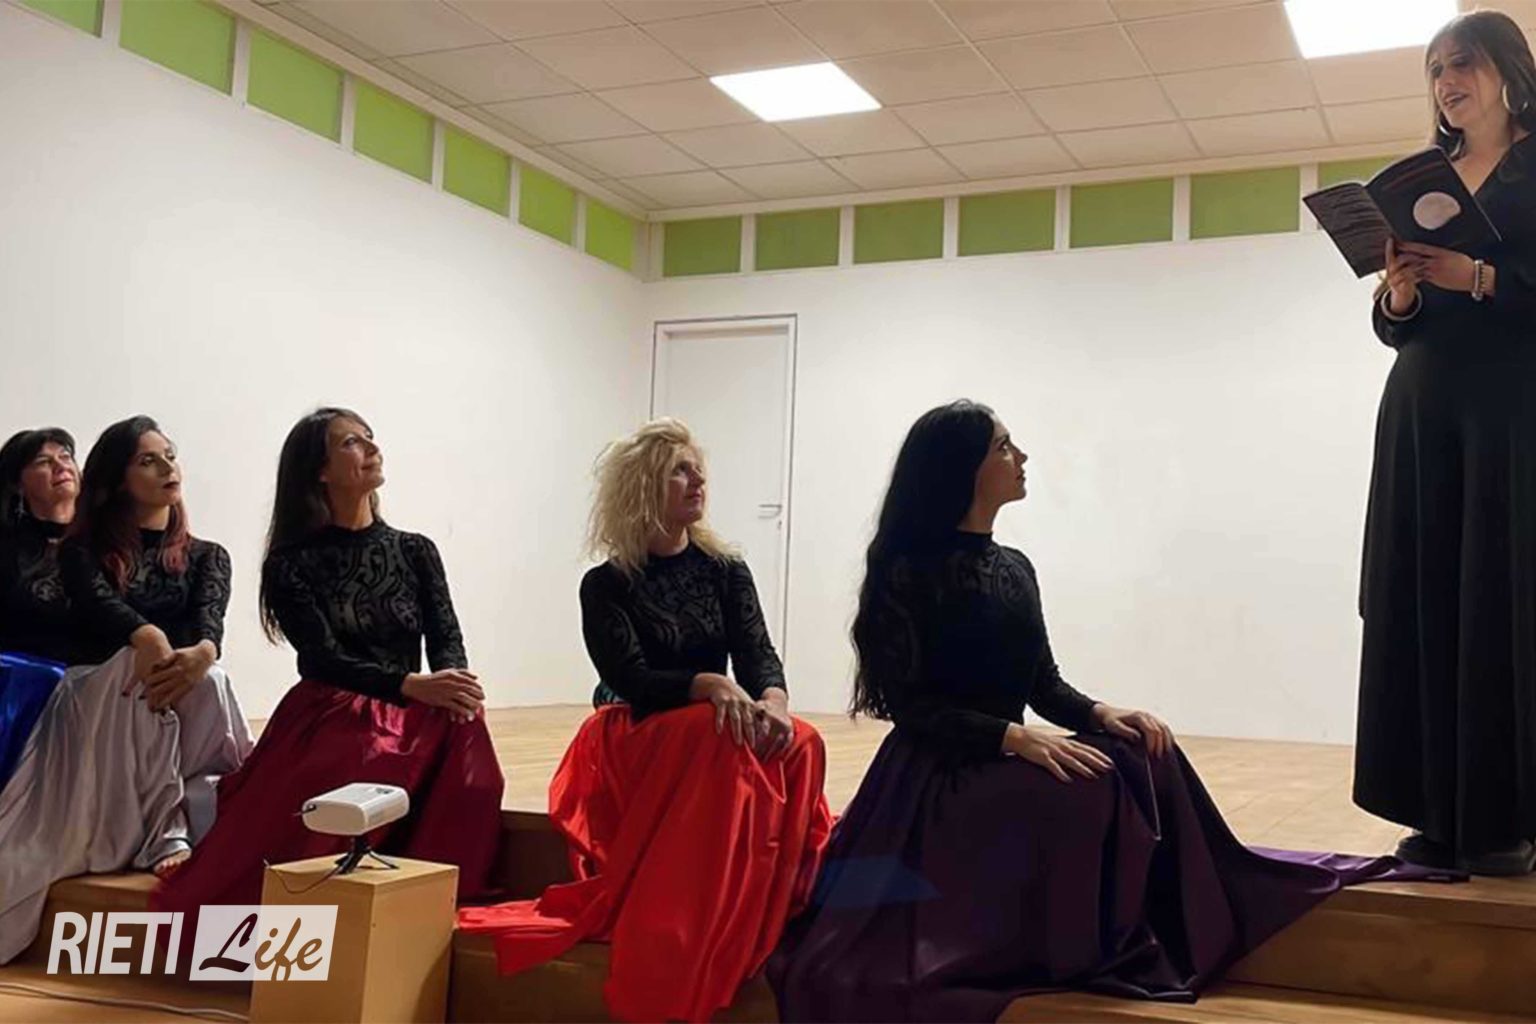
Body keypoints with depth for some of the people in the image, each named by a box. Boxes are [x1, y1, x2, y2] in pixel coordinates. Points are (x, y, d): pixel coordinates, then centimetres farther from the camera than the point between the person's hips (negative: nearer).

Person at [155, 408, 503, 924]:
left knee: (463, 729, -31)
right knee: (370, 762, -38)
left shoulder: (416, 551, 14)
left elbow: (448, 640, 3)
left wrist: (451, 689, -23)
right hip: (329, 722, -3)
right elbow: (326, 658, -9)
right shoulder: (292, 564, 4)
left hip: (413, 722, 3)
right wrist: (414, 686, -27)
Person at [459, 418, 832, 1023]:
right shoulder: (606, 586, -2)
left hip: (720, 737, 4)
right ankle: (676, 935, -30)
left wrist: (773, 702, -29)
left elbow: (758, 653, -5)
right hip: (638, 744, -3)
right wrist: (712, 686, -32)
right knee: (722, 741, -35)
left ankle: (766, 913, -20)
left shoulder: (727, 572, 9)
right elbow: (631, 681, -13)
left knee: (794, 744, -28)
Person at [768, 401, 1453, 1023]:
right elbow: (910, 704, -16)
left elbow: (1046, 685, 11)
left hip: (1010, 758, 7)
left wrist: (1101, 713, -11)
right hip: (940, 774, -6)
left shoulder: (1015, 567, 12)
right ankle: (1078, 955, -13)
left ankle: (1165, 938, -9)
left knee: (1142, 759, -16)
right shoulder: (908, 570, -10)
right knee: (1081, 788, -30)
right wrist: (1015, 737, -27)